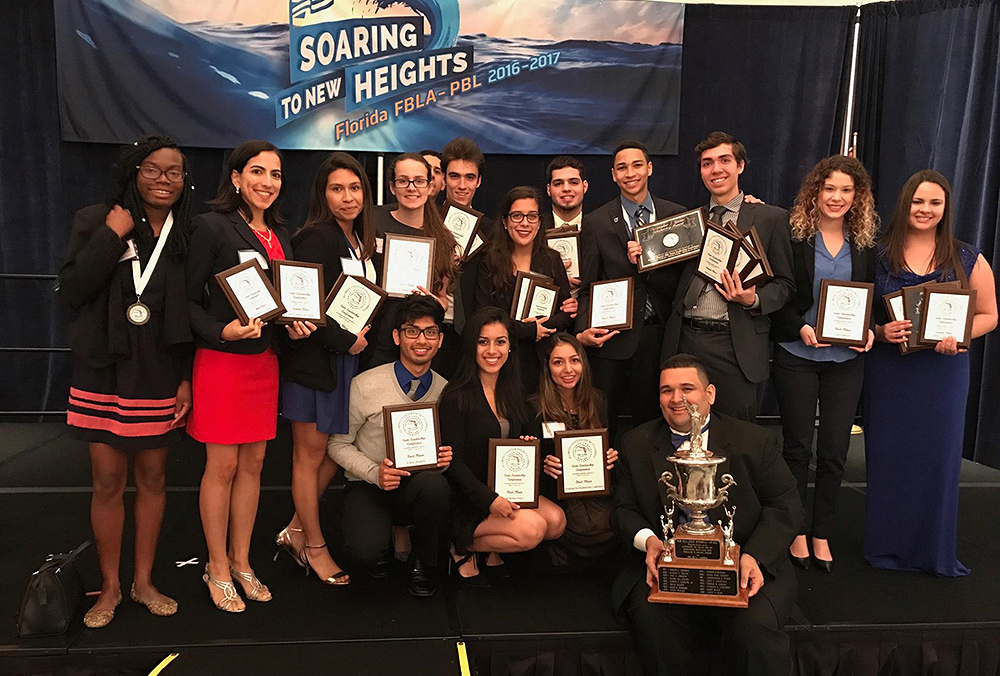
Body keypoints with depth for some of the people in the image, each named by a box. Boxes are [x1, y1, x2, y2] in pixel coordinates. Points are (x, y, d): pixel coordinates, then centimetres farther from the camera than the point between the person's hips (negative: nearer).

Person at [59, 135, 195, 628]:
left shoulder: (187, 235, 2)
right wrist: (111, 236, -16)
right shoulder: (95, 221, -2)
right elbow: (71, 292, -11)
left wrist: (186, 378, 1)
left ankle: (144, 582, 28)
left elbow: (191, 311, 5)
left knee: (152, 478, 11)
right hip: (103, 374, -1)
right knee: (107, 483, 5)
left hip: (159, 377, 1)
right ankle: (109, 587, 24)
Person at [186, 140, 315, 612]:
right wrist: (223, 330, -24)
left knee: (253, 463, 11)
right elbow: (190, 299, -10)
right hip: (221, 359, -6)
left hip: (264, 357, 6)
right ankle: (217, 569, 18)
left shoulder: (279, 233, 12)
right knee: (222, 467, 1)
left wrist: (296, 324, 0)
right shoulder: (213, 226, -9)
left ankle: (241, 561, 25)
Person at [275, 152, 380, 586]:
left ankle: (296, 532, 27)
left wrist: (360, 336, 3)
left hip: (349, 356, 8)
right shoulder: (316, 238, -12)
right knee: (310, 455, 4)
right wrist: (345, 341, -14)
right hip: (315, 359, -8)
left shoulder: (361, 241, 13)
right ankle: (314, 547, 18)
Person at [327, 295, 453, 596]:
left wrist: (447, 458, -12)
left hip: (419, 485, 2)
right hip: (368, 486, -2)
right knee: (366, 550, -31)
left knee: (435, 486, -35)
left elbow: (450, 446, 14)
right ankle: (384, 542, 11)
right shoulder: (366, 385, -9)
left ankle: (423, 564, -5)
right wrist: (375, 473, -18)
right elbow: (338, 444, -1)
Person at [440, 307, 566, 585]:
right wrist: (490, 499, -23)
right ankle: (463, 547, -1)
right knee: (533, 529, -24)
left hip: (508, 491, 7)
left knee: (556, 520, -15)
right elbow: (453, 461, -15)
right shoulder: (456, 397, -13)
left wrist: (528, 446, -7)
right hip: (468, 499, -7)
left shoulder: (513, 392, 8)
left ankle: (493, 551, 7)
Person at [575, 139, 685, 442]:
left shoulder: (677, 215, 8)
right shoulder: (596, 222, 2)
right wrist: (584, 330, -15)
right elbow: (586, 287, 0)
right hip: (612, 337, -1)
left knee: (651, 418, 10)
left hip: (658, 335, 2)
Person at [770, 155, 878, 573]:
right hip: (797, 355, -3)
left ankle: (822, 533, 21)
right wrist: (800, 327, -18)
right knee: (797, 445, 6)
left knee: (835, 449, 6)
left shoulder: (865, 241, 6)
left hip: (846, 359, 3)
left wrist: (870, 330, -6)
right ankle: (797, 530, 21)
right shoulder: (792, 235, -5)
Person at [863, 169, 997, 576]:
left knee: (938, 456, 5)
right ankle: (887, 545, 21)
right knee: (887, 456, 5)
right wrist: (880, 331, -14)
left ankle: (935, 550, 22)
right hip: (887, 370, 0)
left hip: (943, 371, 1)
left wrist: (959, 335, -12)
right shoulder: (877, 254, 2)